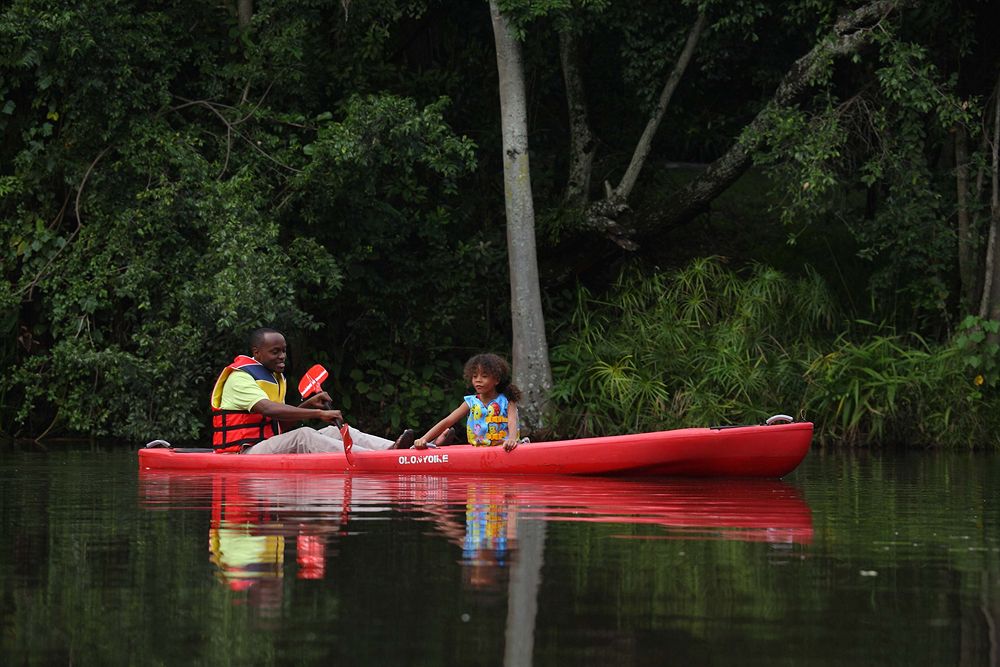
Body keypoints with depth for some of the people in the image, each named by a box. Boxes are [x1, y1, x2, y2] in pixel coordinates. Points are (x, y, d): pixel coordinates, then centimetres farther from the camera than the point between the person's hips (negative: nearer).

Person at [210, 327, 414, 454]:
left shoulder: (276, 377, 21)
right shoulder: (239, 378, -10)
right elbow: (269, 410, -26)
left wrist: (308, 405, 2)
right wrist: (318, 413, -28)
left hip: (269, 448, 9)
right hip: (243, 453, -9)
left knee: (335, 432, -8)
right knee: (302, 436, -32)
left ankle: (390, 450, -30)